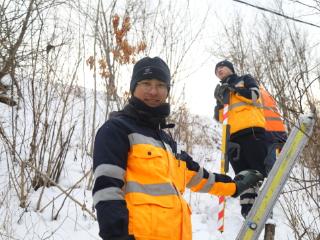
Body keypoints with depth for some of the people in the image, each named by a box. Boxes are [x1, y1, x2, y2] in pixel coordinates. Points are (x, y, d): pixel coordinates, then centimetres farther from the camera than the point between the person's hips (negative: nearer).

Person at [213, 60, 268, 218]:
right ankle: (247, 207, -3)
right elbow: (219, 117, 18)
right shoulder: (222, 91, 30)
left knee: (258, 168, -10)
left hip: (251, 130, -4)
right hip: (232, 135, 5)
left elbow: (254, 95, -3)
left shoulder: (245, 79, 19)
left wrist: (233, 89, -3)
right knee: (242, 173, -1)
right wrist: (219, 100, 2)